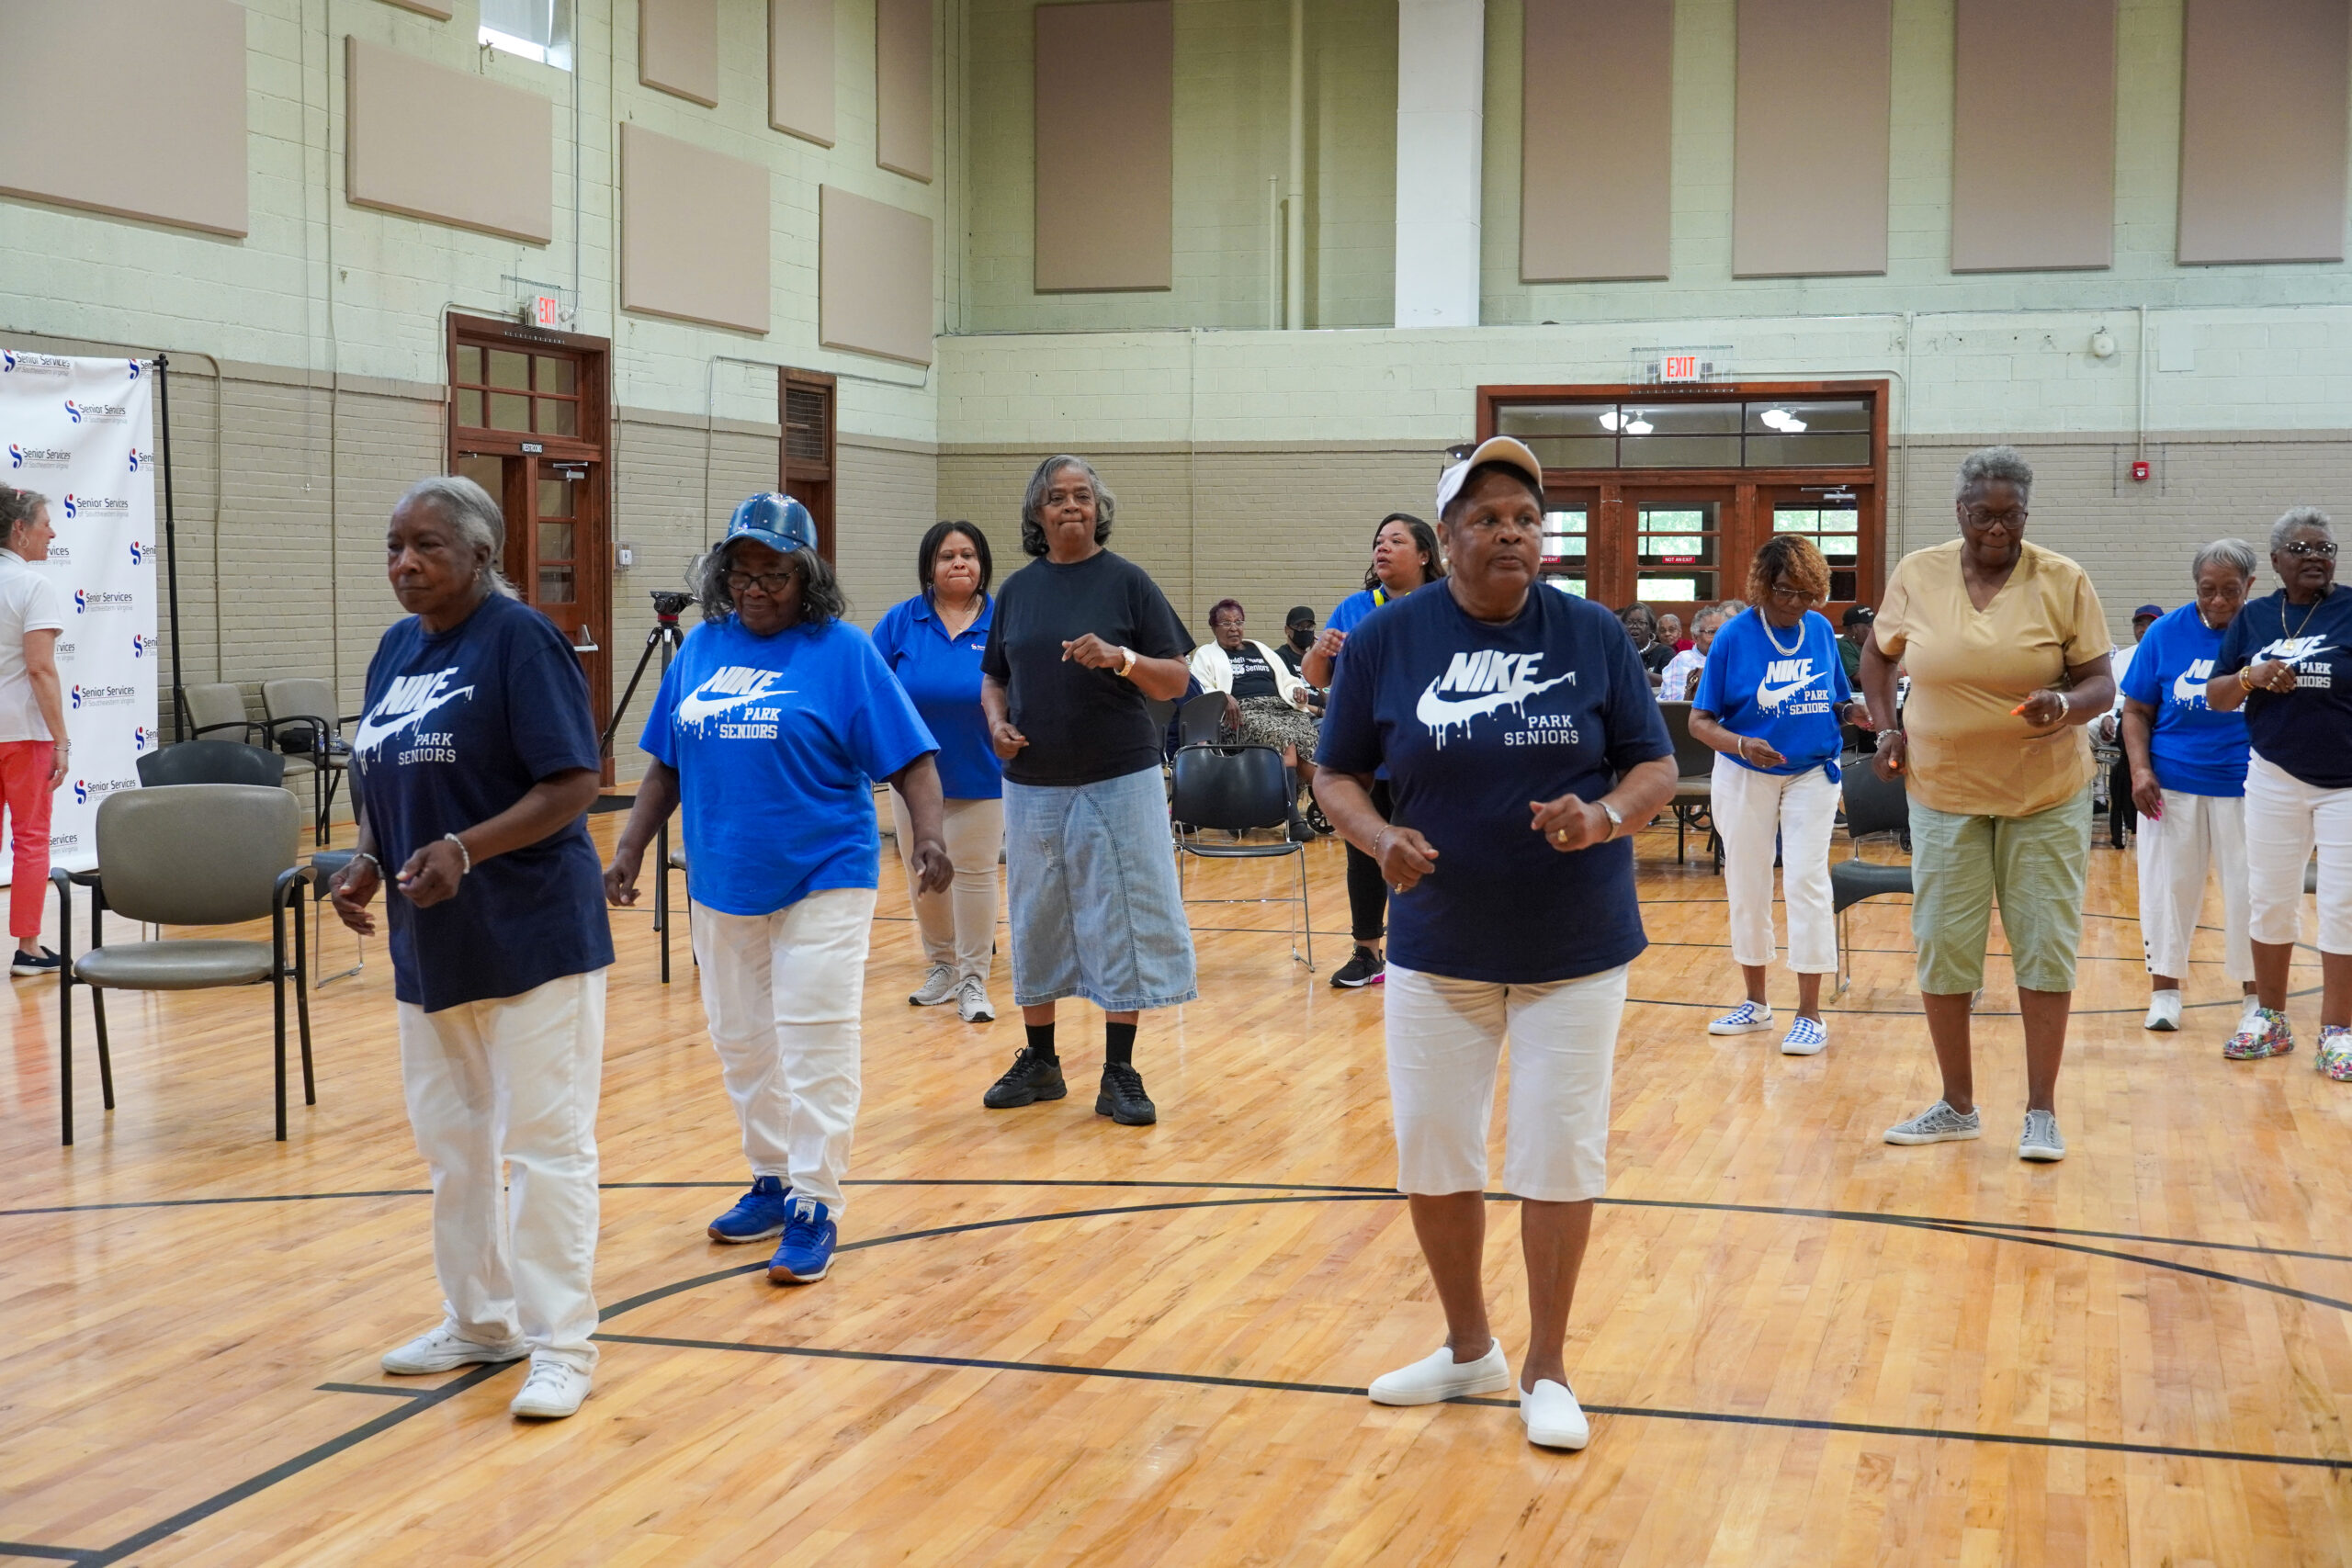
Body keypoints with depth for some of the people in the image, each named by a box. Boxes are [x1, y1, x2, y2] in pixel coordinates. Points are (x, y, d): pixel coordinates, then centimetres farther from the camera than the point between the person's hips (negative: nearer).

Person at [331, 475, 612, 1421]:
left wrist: (464, 849, -28)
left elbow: (573, 786, -18)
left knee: (546, 1140, -1)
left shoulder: (519, 638, -13)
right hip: (429, 942, 8)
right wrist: (366, 864, -1)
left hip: (533, 940, -8)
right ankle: (479, 1319, 32)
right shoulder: (396, 649, 10)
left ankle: (562, 1345, 8)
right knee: (450, 1142, 17)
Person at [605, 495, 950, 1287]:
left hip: (824, 879, -5)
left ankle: (815, 1207, 1)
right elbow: (666, 765, 15)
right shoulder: (700, 648, 9)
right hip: (723, 885, 5)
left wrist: (929, 836, -23)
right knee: (741, 1040, 13)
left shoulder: (842, 650, -5)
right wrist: (630, 848, 8)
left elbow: (908, 757, -8)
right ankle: (772, 1182, 27)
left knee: (816, 1043, -6)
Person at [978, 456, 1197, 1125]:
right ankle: (1039, 1062, 23)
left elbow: (1175, 681, -3)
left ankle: (1120, 1074, 6)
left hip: (1117, 780, -3)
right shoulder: (1017, 589, 8)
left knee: (1122, 920, -2)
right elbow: (994, 676, 16)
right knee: (1036, 920, 10)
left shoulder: (1127, 581, -2)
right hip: (1034, 782, 4)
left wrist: (1122, 659, -20)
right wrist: (997, 721, -3)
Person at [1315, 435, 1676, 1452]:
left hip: (1575, 947, -1)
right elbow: (1337, 774, 2)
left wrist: (1608, 816, -21)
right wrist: (1378, 836, -19)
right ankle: (1468, 1349, 29)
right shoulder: (1386, 640, -3)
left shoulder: (1592, 635, -3)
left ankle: (1546, 1368, 18)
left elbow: (1656, 765, 0)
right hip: (1438, 945, 1)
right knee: (1429, 1153, 8)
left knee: (1560, 1155, 2)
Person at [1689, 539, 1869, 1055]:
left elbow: (1834, 704, 8)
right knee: (1746, 884, 9)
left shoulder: (1821, 631, -2)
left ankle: (1809, 1014, -1)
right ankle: (1756, 1002, 26)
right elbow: (1699, 722, -11)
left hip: (1812, 775, 0)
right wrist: (1740, 744, -29)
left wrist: (1856, 712, -15)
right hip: (1745, 776, 0)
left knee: (1807, 881, -7)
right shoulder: (1734, 636, -10)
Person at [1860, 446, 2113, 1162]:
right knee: (1941, 947, 5)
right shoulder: (1917, 574, -2)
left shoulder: (2064, 581, -8)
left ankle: (2041, 1112, 12)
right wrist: (1886, 726, 1)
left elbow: (2101, 682, -6)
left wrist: (2067, 705, -27)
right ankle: (1957, 1105, 20)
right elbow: (1878, 653, 14)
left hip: (2046, 794, -1)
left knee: (2046, 947, 1)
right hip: (1944, 792, 2)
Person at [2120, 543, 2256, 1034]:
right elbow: (2137, 711, 5)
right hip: (2172, 785, 1)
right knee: (2168, 884, 4)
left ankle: (2255, 995, 17)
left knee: (2249, 888, 4)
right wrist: (2140, 769, -7)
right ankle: (2164, 990, 15)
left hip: (2244, 786, -1)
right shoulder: (2165, 633, 1)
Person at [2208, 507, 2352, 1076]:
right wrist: (2251, 676, -12)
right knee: (2269, 899, 10)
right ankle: (2271, 1018, 23)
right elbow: (2216, 697, 7)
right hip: (2276, 780, 3)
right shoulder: (2254, 617, 5)